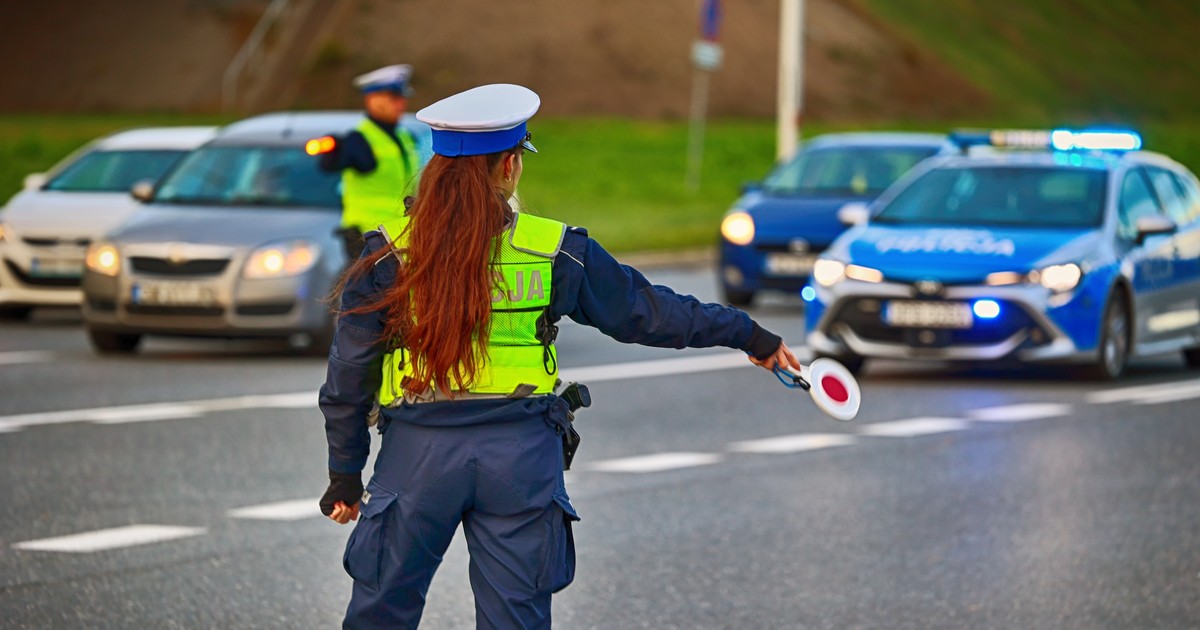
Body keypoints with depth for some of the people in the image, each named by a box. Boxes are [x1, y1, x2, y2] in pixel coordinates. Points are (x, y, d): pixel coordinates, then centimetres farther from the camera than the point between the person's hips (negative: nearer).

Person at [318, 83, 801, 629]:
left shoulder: (389, 257, -3)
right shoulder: (557, 252, -2)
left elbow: (349, 377, 1)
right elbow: (646, 311, 9)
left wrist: (345, 473, 12)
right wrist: (747, 334, 22)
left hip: (417, 455, -1)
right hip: (521, 455, 1)